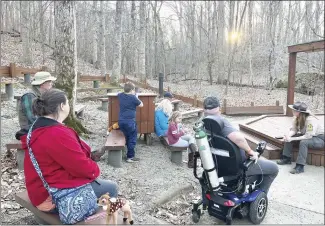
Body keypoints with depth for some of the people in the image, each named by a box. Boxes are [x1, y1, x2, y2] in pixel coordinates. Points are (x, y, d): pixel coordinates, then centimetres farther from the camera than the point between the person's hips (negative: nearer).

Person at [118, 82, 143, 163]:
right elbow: (141, 105, 0)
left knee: (127, 137, 20)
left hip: (121, 121, 7)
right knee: (132, 139, 3)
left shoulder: (120, 95, 6)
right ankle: (130, 157, 5)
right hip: (130, 121, -7)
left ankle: (129, 153, 28)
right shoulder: (133, 98, -12)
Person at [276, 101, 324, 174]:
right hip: (308, 135, 8)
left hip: (320, 138, -8)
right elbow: (293, 130, -6)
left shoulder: (311, 120, -31)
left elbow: (308, 136, -33)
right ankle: (287, 158, 2)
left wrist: (292, 139, -33)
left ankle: (300, 166, -32)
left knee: (303, 142, -36)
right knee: (288, 138, -5)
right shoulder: (296, 118, -9)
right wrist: (288, 135, -29)